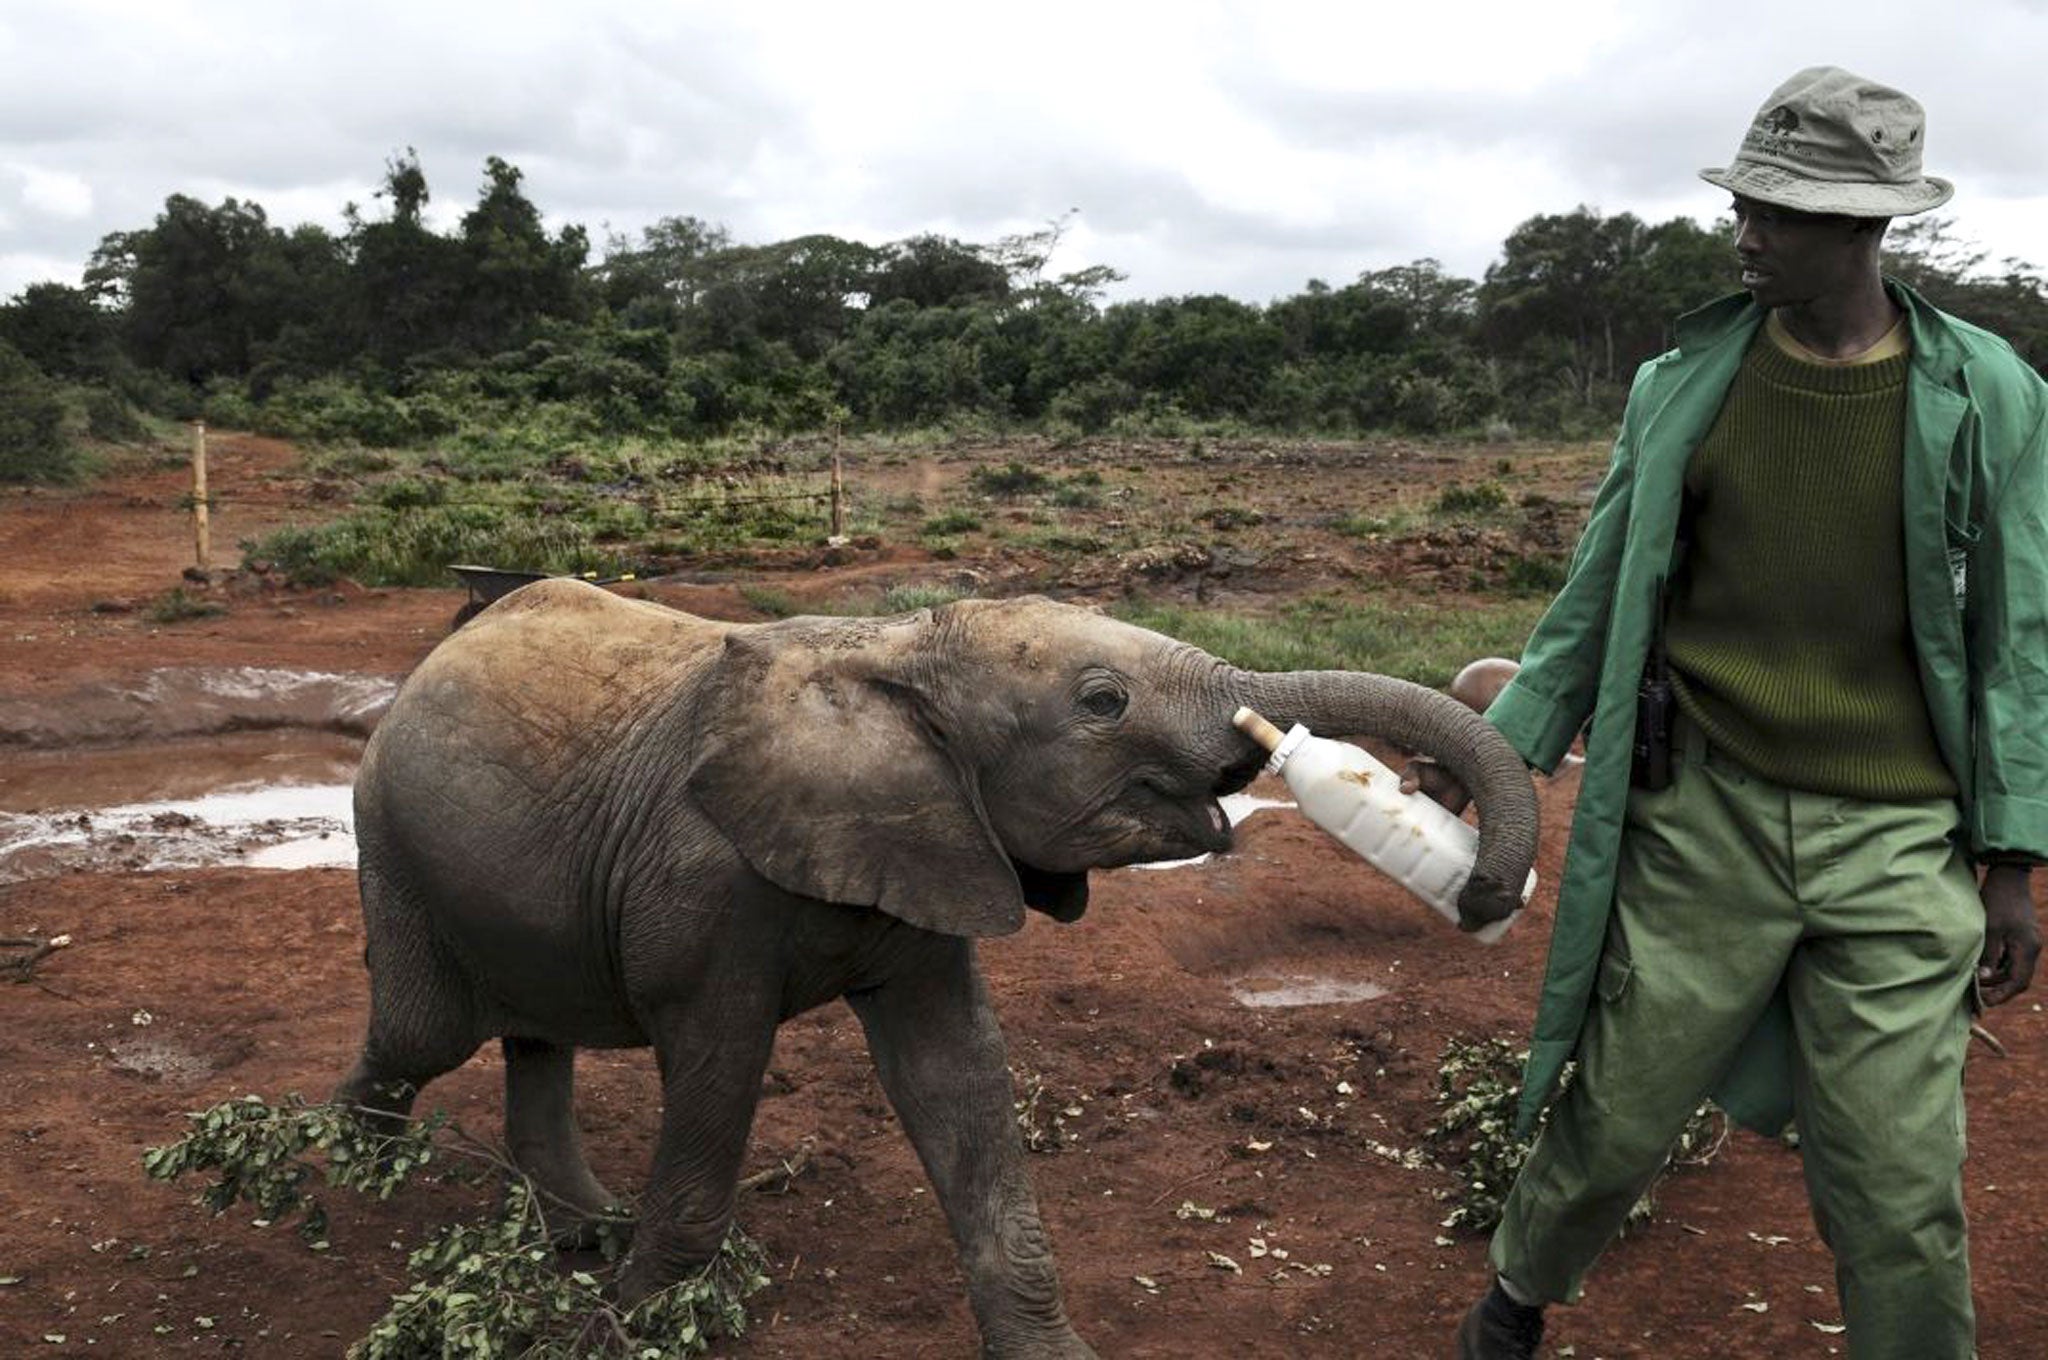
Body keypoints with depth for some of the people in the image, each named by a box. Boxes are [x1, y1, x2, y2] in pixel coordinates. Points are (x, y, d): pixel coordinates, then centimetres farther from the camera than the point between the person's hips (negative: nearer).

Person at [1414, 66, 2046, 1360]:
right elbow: (1600, 598, 7)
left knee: (1903, 1196, 3)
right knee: (1615, 1121, 12)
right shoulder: (1683, 384, 0)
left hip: (1896, 841, 0)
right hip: (1702, 817, 1)